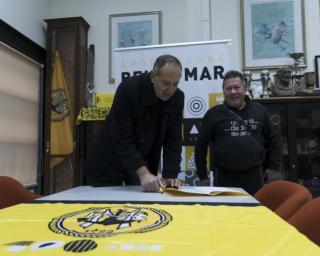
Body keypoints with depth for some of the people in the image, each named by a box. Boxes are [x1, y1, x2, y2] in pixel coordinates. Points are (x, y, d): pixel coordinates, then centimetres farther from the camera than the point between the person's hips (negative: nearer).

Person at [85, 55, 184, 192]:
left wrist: (170, 175, -19)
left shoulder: (177, 98, -10)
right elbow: (122, 139, -28)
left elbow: (173, 139, -8)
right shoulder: (128, 89, -25)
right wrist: (143, 173, -36)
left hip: (144, 162, 4)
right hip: (110, 162, -3)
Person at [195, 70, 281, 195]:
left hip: (254, 175, 2)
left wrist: (272, 166, 9)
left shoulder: (259, 111, 6)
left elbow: (273, 140, 14)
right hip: (224, 176, -1)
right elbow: (201, 145, 2)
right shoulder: (213, 114, -1)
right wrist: (203, 175, 2)